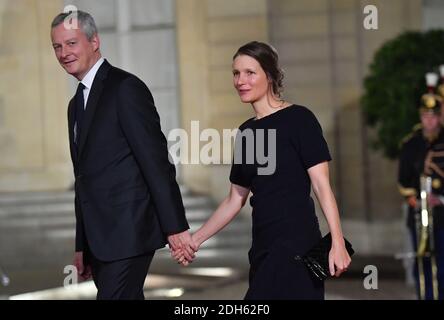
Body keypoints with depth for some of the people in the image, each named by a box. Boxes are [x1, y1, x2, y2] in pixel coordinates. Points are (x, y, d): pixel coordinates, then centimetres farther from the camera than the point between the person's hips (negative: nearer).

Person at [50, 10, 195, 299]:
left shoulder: (126, 88, -9)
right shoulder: (77, 104, 19)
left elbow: (156, 160, -14)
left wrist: (175, 226, -18)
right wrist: (82, 247, 21)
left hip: (129, 231, -9)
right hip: (99, 239, 9)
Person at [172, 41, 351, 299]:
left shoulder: (298, 119, -4)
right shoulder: (246, 131, 15)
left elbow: (322, 186, -10)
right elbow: (235, 200, 22)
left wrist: (338, 243, -18)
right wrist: (196, 239, 18)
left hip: (296, 243, -7)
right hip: (264, 248, 7)